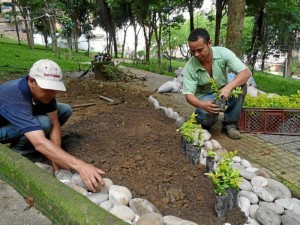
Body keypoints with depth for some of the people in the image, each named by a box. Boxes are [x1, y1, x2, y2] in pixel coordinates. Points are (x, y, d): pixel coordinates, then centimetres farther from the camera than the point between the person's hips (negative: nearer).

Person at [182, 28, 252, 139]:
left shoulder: (223, 53, -22)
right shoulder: (189, 67, -23)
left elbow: (246, 73, -27)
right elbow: (189, 95, -21)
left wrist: (229, 87, -46)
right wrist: (202, 105, -43)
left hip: (223, 92, 2)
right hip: (204, 96, -2)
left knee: (240, 85, -29)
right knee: (207, 118, -33)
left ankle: (230, 123, -16)